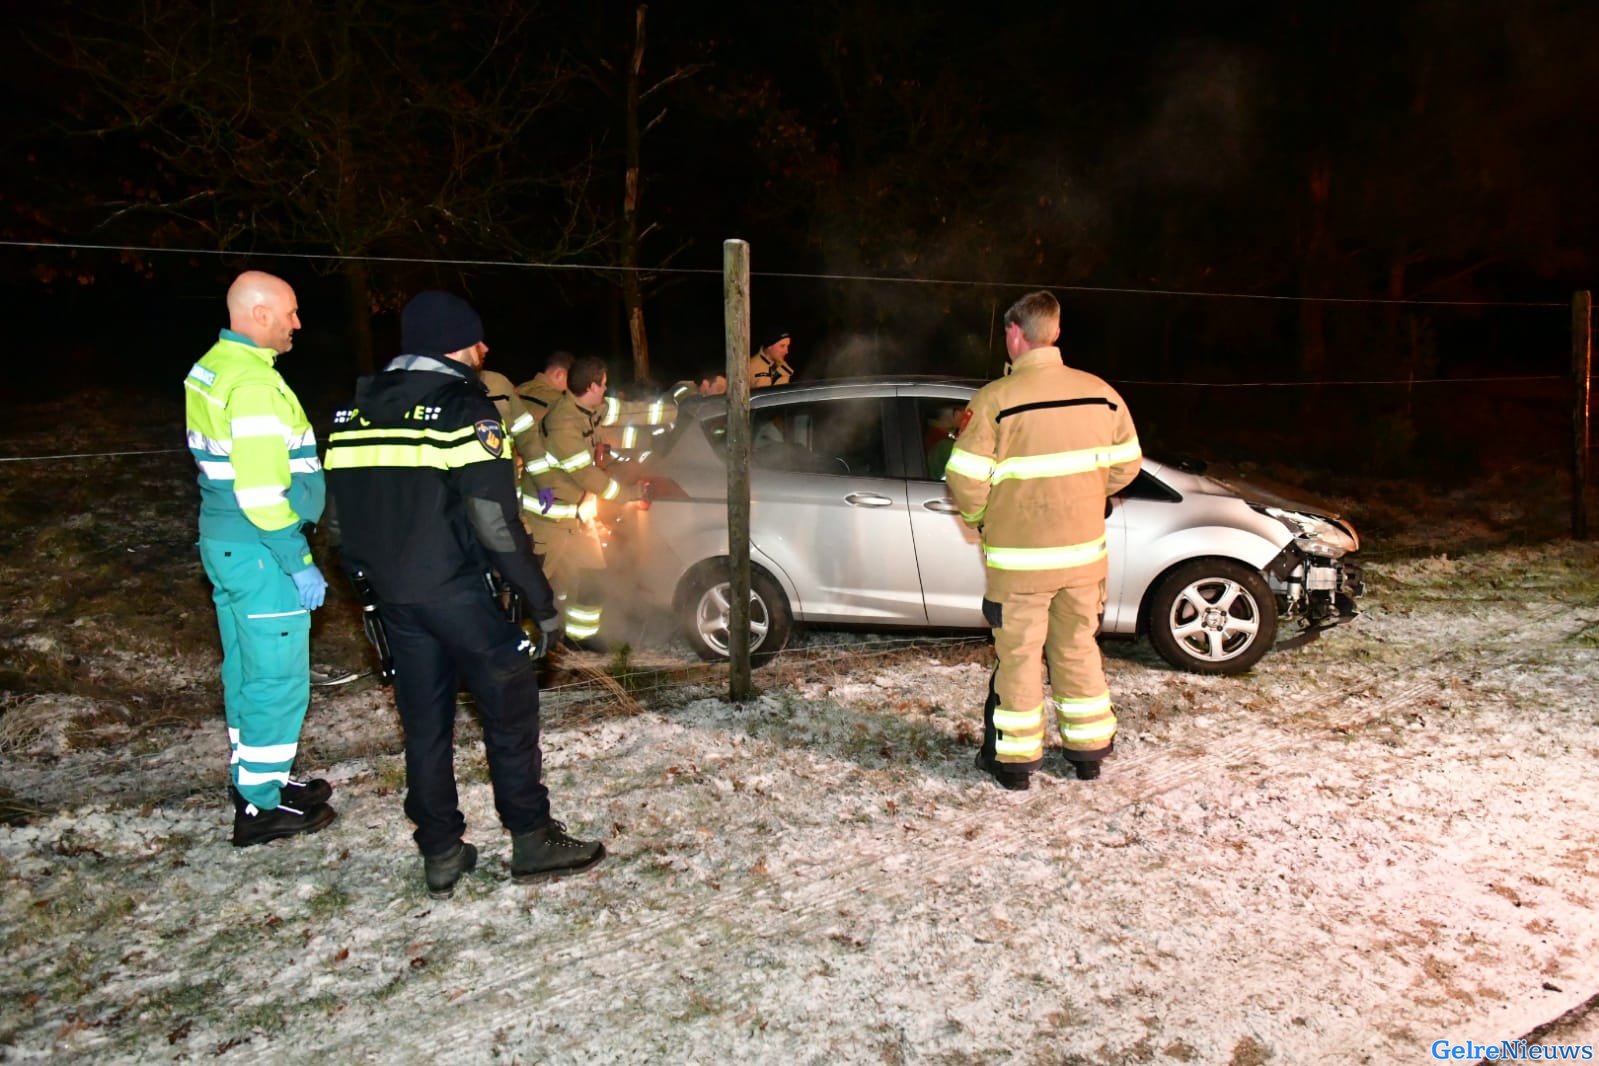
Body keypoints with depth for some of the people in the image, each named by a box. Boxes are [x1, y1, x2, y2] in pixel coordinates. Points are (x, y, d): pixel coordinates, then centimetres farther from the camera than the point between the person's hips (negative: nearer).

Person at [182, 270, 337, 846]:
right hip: (260, 551, -10)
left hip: (224, 541, 10)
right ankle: (262, 806, 9)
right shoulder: (255, 383, -21)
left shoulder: (210, 368, 11)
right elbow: (262, 493, -25)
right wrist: (300, 562, -19)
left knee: (245, 669, 19)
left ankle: (252, 778, 32)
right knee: (278, 678, 0)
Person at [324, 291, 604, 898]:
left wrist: (369, 586, 19)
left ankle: (440, 855, 20)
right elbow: (496, 523, -19)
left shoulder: (354, 411, 9)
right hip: (458, 591, -6)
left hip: (393, 593, 7)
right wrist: (540, 599, -13)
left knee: (424, 723, 13)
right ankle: (532, 841, 14)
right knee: (510, 707, 7)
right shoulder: (463, 409, -13)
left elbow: (345, 512, 12)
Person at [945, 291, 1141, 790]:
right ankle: (1088, 749, 30)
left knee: (1018, 655, 9)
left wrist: (979, 516, 4)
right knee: (1078, 649, 19)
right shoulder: (1101, 393, -1)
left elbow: (965, 480, -17)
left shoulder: (995, 399, -16)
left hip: (1019, 559, -4)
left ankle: (1014, 758, 20)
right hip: (1084, 553, 4)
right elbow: (1125, 464, 8)